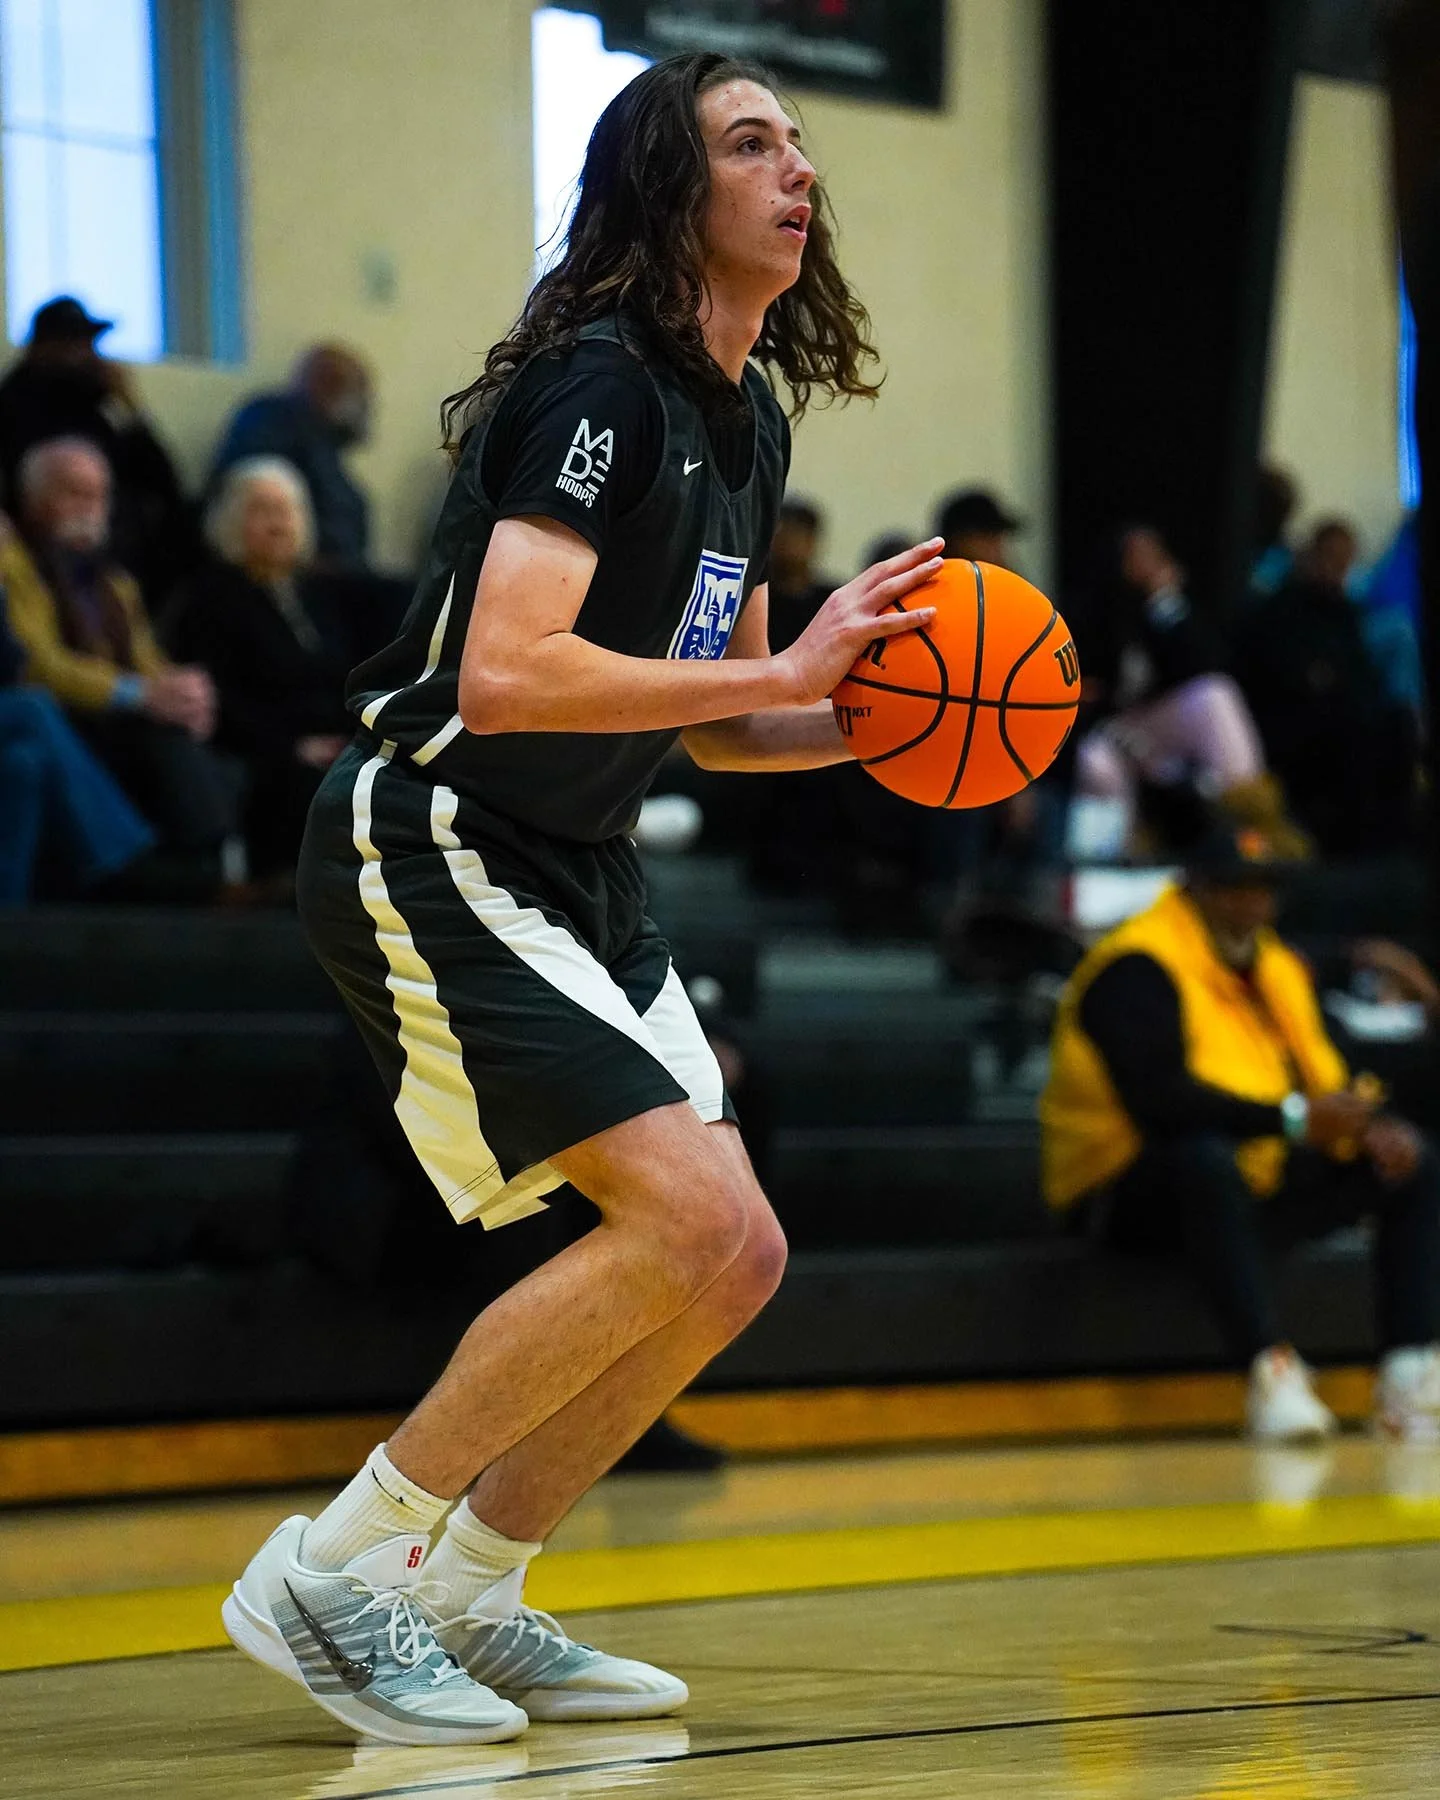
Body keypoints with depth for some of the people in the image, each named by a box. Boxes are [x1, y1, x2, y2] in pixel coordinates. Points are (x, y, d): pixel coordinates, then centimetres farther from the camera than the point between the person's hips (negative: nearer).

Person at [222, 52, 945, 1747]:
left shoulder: (747, 421, 13)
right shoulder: (596, 381, -16)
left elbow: (712, 720, 21)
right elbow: (506, 674, -28)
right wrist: (787, 669, -24)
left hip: (575, 884, 10)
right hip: (429, 853, -10)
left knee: (732, 1258, 4)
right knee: (692, 1220, -20)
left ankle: (466, 1598, 15)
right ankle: (330, 1571, -11)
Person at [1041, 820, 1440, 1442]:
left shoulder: (1280, 970, 16)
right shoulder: (1136, 967, -13)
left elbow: (1325, 1077, 13)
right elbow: (1159, 1098, -26)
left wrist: (1371, 1126, -11)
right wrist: (1294, 1118, -27)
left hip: (1255, 1186, 9)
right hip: (1127, 1197, -9)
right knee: (1208, 1158, -42)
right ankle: (1270, 1369, -45)